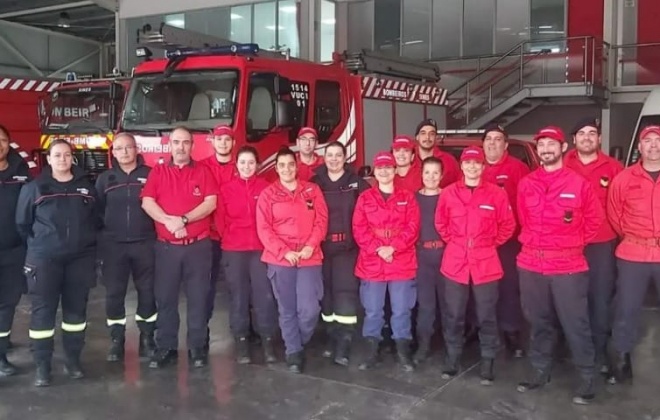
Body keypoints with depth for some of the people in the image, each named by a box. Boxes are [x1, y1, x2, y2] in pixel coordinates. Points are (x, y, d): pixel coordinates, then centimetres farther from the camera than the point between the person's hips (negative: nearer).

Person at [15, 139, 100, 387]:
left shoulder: (86, 187, 7)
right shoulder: (34, 188, 0)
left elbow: (97, 220, 14)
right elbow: (22, 223, 5)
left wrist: (87, 241, 8)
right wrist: (38, 244, 5)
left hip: (80, 258, 2)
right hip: (44, 259, -2)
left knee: (76, 309, 9)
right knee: (43, 311, -1)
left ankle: (73, 360, 21)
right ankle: (42, 366, 8)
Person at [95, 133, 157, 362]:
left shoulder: (150, 175, 2)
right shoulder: (105, 179, 8)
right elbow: (96, 211, 8)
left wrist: (159, 235, -5)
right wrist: (99, 240, 1)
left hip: (145, 244, -1)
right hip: (113, 245, 1)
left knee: (147, 291, 5)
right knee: (114, 293, 4)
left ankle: (146, 338, 16)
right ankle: (116, 341, 14)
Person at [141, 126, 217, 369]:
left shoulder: (203, 171, 6)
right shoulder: (157, 172, 8)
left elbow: (210, 203, -5)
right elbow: (147, 202, -3)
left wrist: (184, 219, -16)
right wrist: (169, 221, -18)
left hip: (198, 246, -1)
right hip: (166, 246, 1)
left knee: (198, 298, 3)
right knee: (165, 298, 5)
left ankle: (197, 347, 12)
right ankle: (165, 348, 14)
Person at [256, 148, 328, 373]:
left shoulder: (312, 190, 7)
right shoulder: (268, 194, 3)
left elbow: (321, 221, 4)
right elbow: (264, 229, -2)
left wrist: (310, 246, -10)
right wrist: (284, 251, -13)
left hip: (309, 258, 0)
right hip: (279, 259, 0)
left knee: (310, 310, -7)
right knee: (287, 310, 5)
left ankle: (298, 346, 20)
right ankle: (294, 352, 20)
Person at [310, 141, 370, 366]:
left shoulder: (357, 183, 1)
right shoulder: (314, 183, 5)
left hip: (347, 247, -2)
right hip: (321, 247, 2)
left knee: (345, 292, -8)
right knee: (326, 293, 9)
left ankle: (344, 344, -5)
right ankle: (331, 338, 23)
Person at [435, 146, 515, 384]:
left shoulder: (496, 194, -3)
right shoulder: (449, 193, 2)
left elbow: (507, 226, 6)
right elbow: (441, 223, 14)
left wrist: (491, 244, 4)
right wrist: (454, 242, 9)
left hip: (486, 263, -1)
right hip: (455, 261, 1)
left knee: (486, 316, 4)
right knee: (453, 315, 7)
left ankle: (487, 363, 15)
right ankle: (452, 358, 21)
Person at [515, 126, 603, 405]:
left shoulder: (579, 184, -4)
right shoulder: (525, 185, 5)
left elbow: (594, 220, 6)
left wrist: (573, 245, 5)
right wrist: (532, 243, 12)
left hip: (568, 266, -3)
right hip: (531, 264, 4)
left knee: (575, 324, 0)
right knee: (538, 321, 14)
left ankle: (587, 377, 14)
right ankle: (540, 371, 27)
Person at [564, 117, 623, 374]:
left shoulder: (613, 168, 1)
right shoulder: (562, 167, 1)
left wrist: (616, 228, 0)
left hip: (602, 244, 0)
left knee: (601, 297, 5)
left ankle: (600, 350, 18)